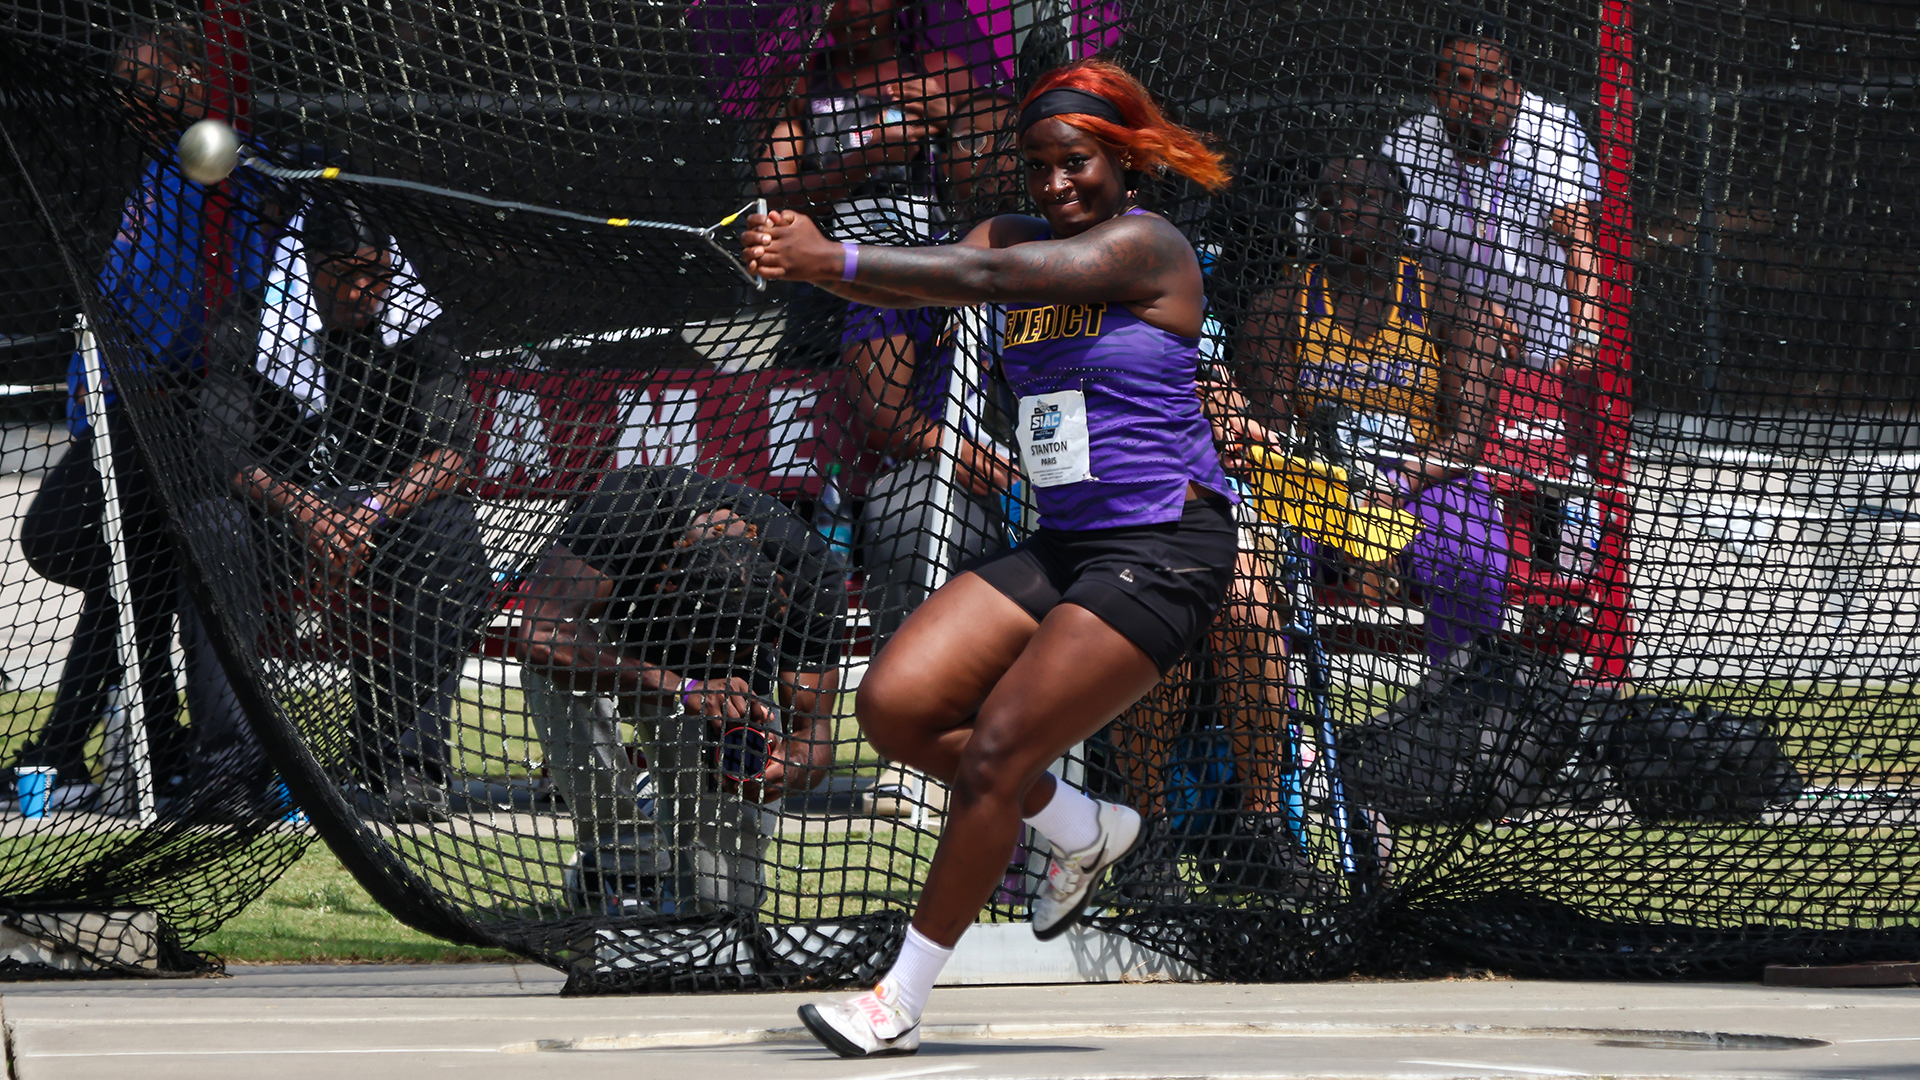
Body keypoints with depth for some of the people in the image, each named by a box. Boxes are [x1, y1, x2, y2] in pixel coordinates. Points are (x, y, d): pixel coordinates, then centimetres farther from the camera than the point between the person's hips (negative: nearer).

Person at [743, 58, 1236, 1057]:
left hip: (1161, 551, -8)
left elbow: (984, 279, -26)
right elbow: (913, 284, -8)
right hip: (1061, 544, 8)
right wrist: (801, 258, -29)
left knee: (995, 753, -13)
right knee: (894, 707, -5)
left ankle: (900, 1007, -5)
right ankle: (1082, 833, 17)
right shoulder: (1019, 236, 11)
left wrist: (834, 258, -32)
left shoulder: (1144, 245, -12)